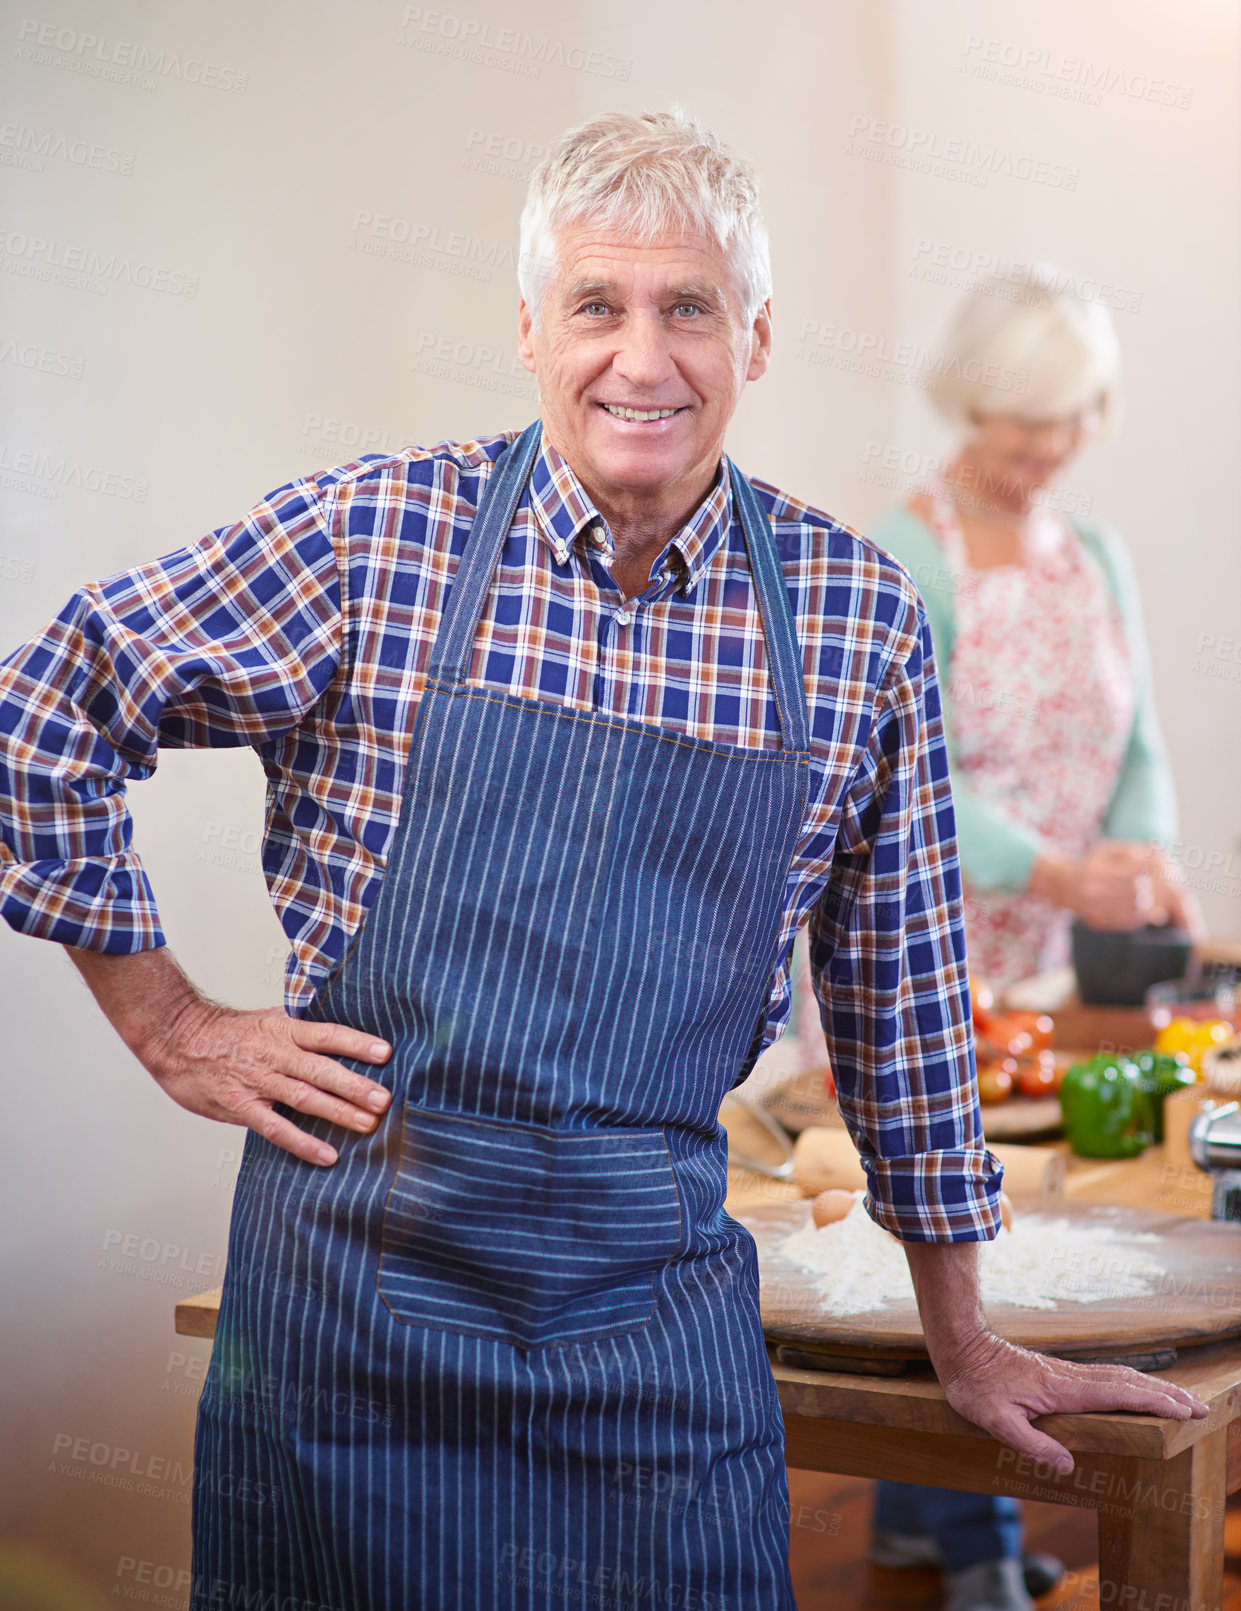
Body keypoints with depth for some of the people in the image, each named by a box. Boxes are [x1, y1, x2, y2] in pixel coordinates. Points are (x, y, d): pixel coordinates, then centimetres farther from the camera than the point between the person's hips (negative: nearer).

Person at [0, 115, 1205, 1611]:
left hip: (656, 1291, 1)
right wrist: (171, 1026, 0)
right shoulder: (375, 532, -6)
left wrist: (963, 1342, 14)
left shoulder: (857, 614, 0)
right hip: (352, 1253, -1)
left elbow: (901, 982, 8)